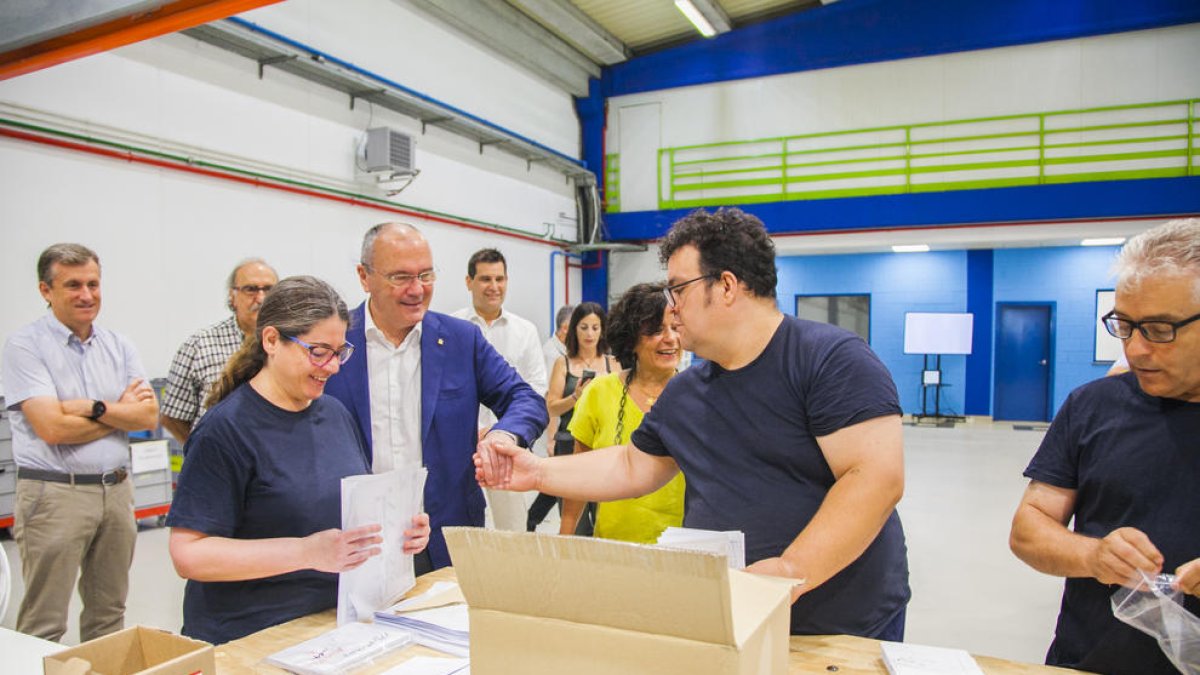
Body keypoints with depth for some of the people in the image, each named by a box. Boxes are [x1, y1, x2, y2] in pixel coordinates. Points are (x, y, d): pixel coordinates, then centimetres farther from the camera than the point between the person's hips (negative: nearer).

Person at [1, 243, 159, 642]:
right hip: (54, 494, -5)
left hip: (116, 489, 5)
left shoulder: (119, 347, 8)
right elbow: (52, 428, -17)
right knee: (44, 627, 4)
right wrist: (123, 410, -6)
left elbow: (149, 417, 0)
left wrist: (96, 408, -15)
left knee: (109, 615, 16)